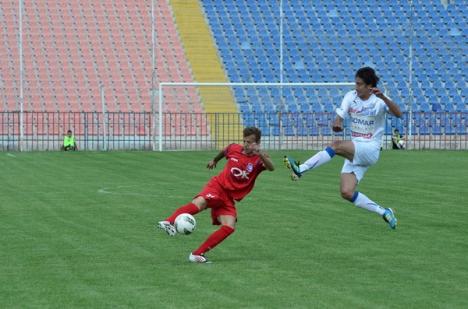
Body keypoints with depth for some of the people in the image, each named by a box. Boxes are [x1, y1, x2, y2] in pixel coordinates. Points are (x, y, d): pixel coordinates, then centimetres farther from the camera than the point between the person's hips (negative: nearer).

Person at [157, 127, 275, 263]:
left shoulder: (259, 159, -6)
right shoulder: (234, 149, 2)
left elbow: (271, 167, -29)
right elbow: (224, 151, 27)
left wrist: (260, 154, -47)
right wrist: (215, 160, 45)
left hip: (230, 198, 1)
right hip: (218, 185, -1)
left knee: (229, 227, -19)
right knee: (200, 202, -33)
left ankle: (197, 254, -12)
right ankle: (169, 222, -51)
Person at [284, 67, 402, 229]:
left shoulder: (379, 100, -10)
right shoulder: (350, 97, 4)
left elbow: (398, 114, -27)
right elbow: (338, 119, -4)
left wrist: (383, 97, -43)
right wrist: (336, 124, -30)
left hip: (370, 150, -6)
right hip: (354, 153, 6)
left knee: (336, 145, -31)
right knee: (346, 193, -7)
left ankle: (301, 169, -34)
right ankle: (384, 212, 7)